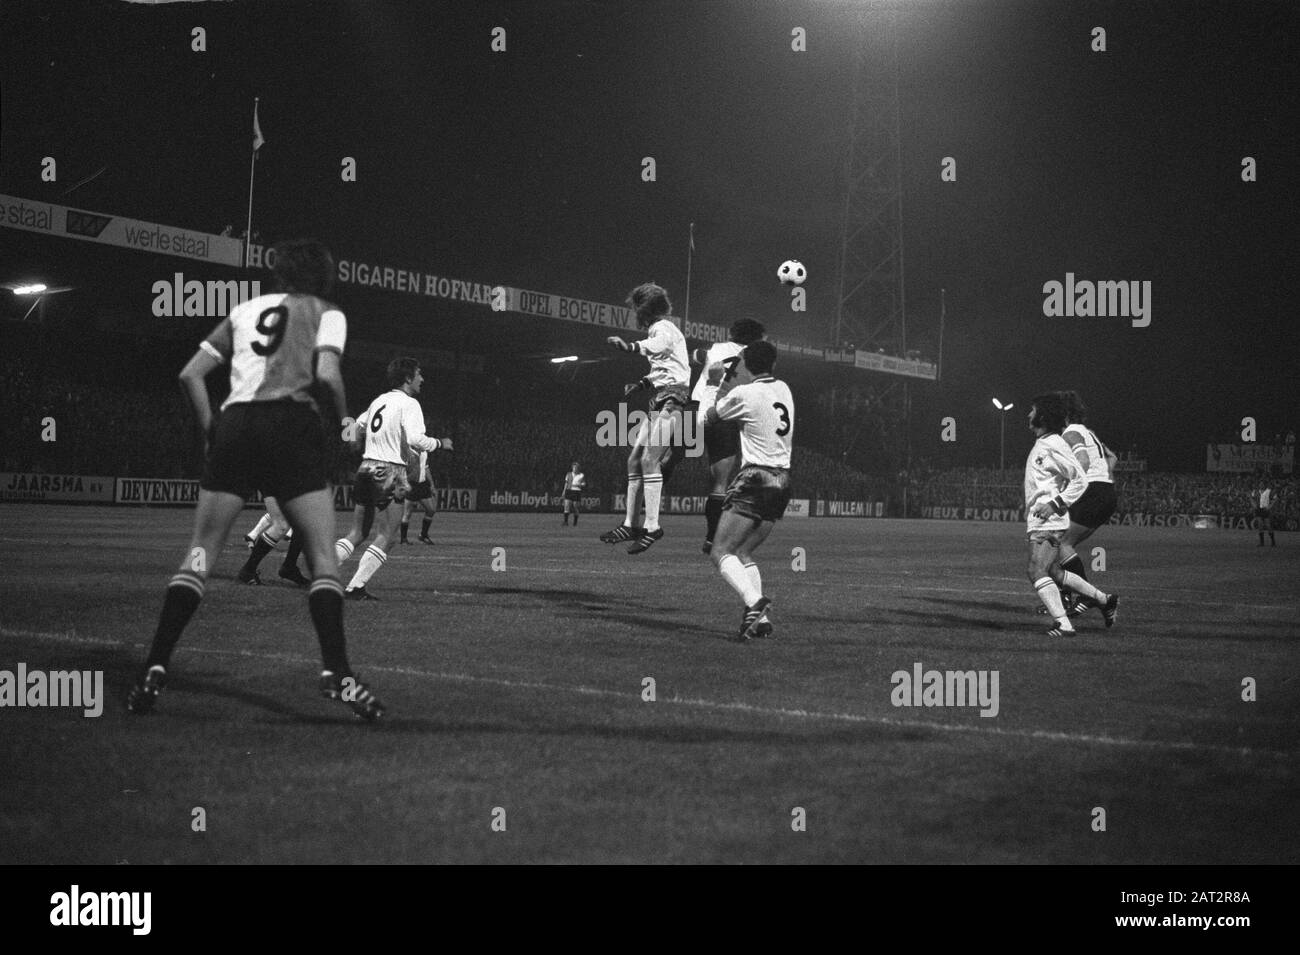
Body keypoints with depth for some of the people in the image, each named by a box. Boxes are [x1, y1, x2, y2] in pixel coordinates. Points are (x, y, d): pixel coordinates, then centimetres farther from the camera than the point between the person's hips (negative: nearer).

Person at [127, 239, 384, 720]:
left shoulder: (245, 310, 23)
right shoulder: (325, 313, 12)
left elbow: (190, 375, 16)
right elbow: (326, 373, -7)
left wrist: (211, 432, 20)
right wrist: (344, 422, 9)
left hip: (234, 423, 3)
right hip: (293, 423, -3)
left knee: (200, 553, 5)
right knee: (322, 556, 1)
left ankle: (155, 668, -5)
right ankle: (336, 672, -13)